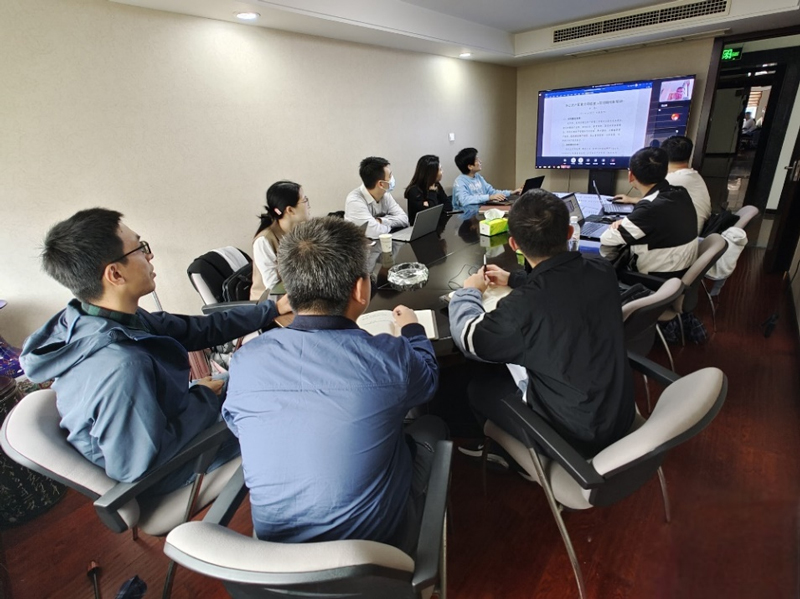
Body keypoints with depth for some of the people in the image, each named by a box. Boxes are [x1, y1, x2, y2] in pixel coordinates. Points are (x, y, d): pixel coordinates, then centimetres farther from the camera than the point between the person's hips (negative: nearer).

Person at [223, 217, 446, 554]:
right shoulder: (389, 356, -26)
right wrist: (413, 330, 19)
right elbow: (428, 377, -1)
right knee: (431, 428, 20)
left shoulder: (244, 362, -16)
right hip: (376, 540, -3)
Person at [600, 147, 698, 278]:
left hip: (655, 280, -7)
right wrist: (626, 223, 1)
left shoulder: (651, 208, -27)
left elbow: (607, 240, -20)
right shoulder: (681, 194, -3)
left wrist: (617, 227, 1)